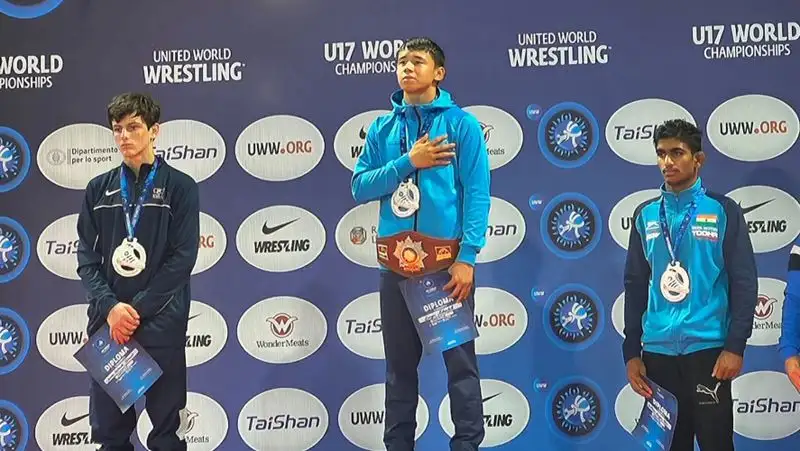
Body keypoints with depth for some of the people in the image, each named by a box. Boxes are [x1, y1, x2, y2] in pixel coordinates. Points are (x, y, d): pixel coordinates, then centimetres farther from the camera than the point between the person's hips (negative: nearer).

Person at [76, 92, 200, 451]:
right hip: (106, 322, 3)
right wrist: (110, 307, -10)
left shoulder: (179, 187, -1)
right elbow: (86, 256, 5)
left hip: (161, 324, -3)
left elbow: (182, 259, -7)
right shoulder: (99, 189, 9)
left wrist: (138, 309, -13)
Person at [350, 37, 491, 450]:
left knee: (460, 362, 0)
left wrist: (468, 257, -15)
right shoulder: (382, 128, 11)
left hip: (447, 260, -4)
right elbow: (360, 187, 3)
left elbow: (477, 194, -6)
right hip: (397, 263, 4)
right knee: (399, 365, 11)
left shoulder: (461, 124, 0)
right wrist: (408, 162, -10)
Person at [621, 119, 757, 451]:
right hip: (657, 352, 3)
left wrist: (735, 346, -10)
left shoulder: (722, 211, 0)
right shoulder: (646, 215, 9)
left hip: (707, 349, -3)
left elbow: (744, 283, -3)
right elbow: (635, 286, 11)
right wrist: (631, 352, 7)